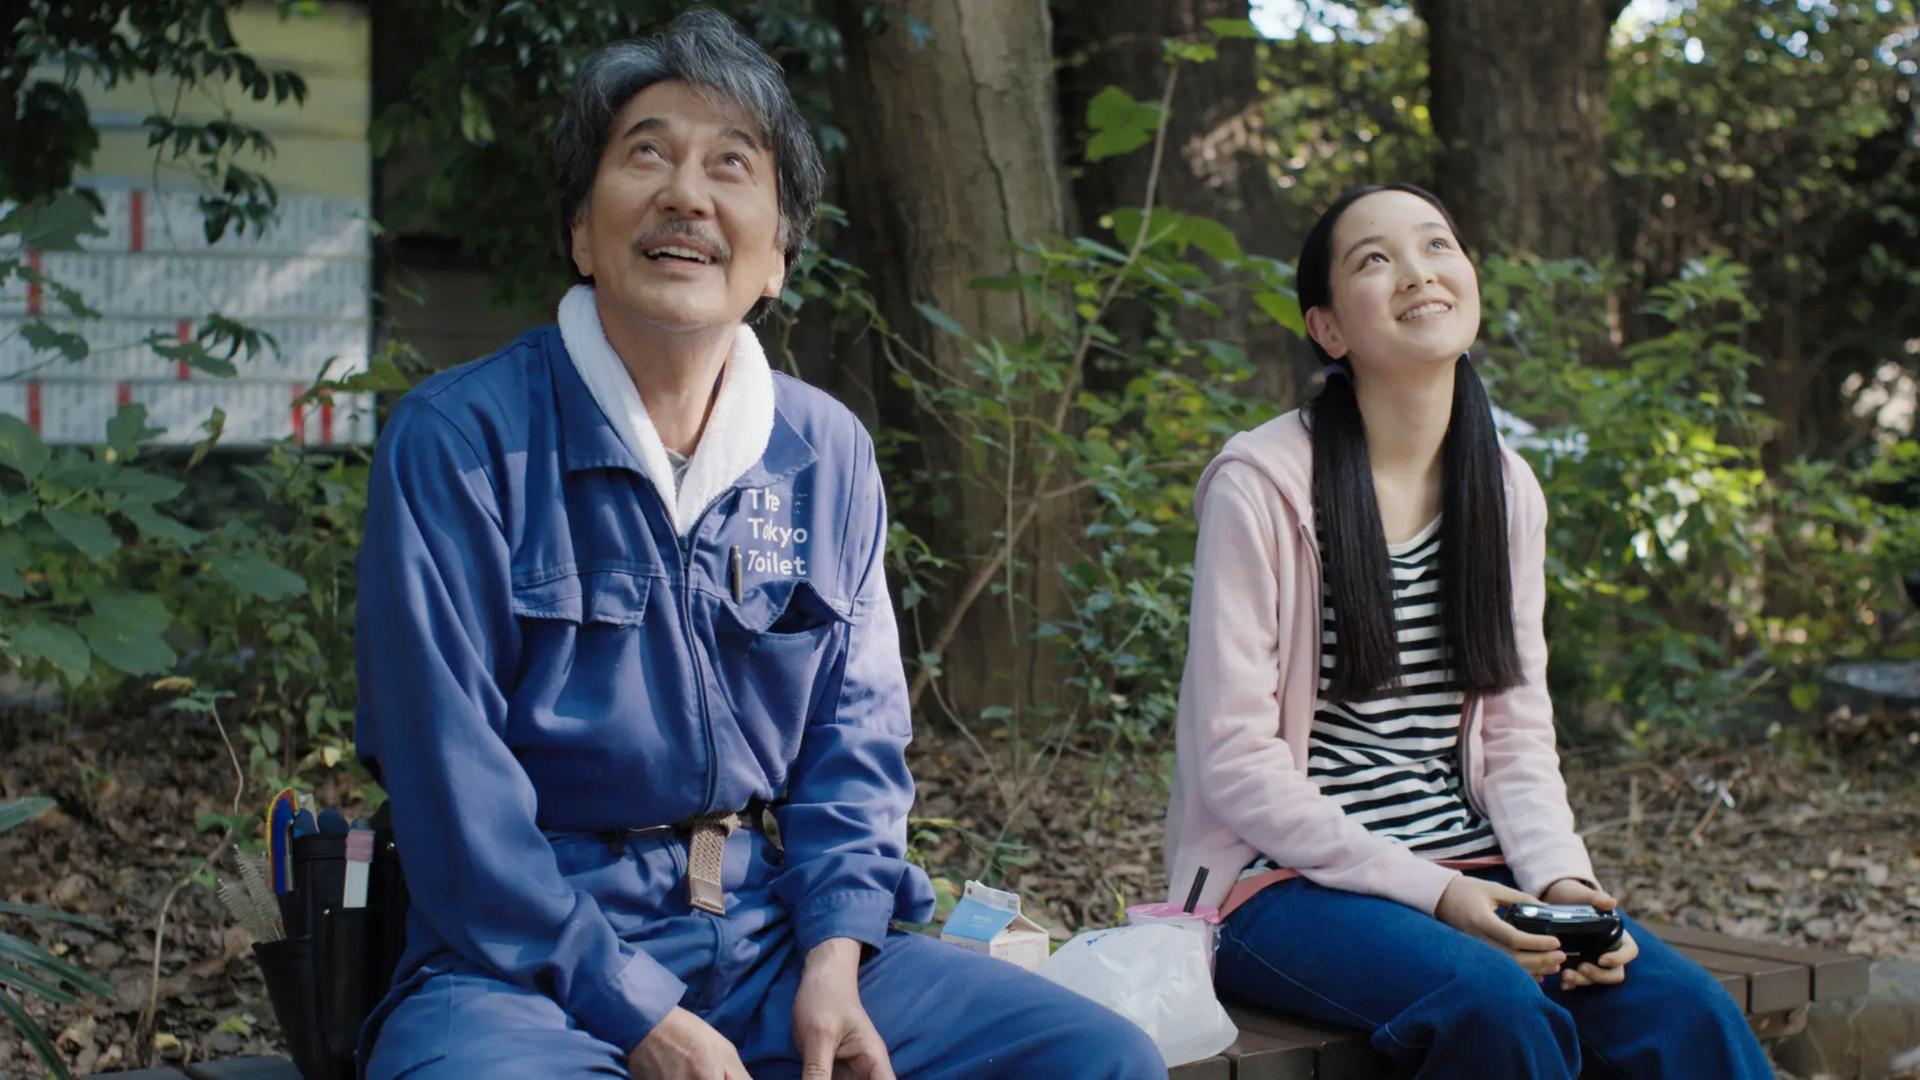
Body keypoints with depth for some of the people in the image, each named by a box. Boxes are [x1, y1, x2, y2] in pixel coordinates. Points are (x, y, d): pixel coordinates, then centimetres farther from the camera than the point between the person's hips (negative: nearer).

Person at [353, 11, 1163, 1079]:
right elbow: (453, 784, -11)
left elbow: (855, 740, 11)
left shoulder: (829, 453, 9)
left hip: (775, 940, 5)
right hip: (531, 965, -4)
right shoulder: (461, 439, -7)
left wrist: (833, 961, -6)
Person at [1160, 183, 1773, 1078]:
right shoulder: (1261, 485, -10)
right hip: (1286, 882, -5)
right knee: (1494, 1004, -32)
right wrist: (1429, 893, -19)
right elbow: (1237, 762, -12)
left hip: (1467, 869, 5)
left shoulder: (1506, 490, 8)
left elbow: (1517, 735, 9)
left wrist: (1558, 877, -10)